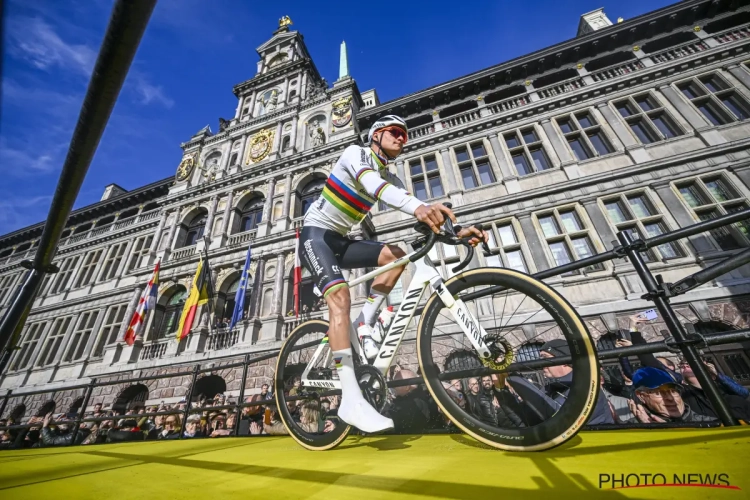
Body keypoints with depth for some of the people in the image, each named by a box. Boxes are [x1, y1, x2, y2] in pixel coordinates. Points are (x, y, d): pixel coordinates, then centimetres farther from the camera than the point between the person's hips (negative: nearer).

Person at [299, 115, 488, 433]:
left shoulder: (390, 180, 10)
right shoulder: (356, 153, -8)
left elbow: (422, 216, -3)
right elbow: (371, 182, -33)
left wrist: (456, 232, -20)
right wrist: (417, 207, -50)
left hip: (340, 240, 7)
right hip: (316, 233, -6)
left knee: (395, 255, -16)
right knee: (340, 296, -28)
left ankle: (364, 326, -7)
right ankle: (351, 401, -29)